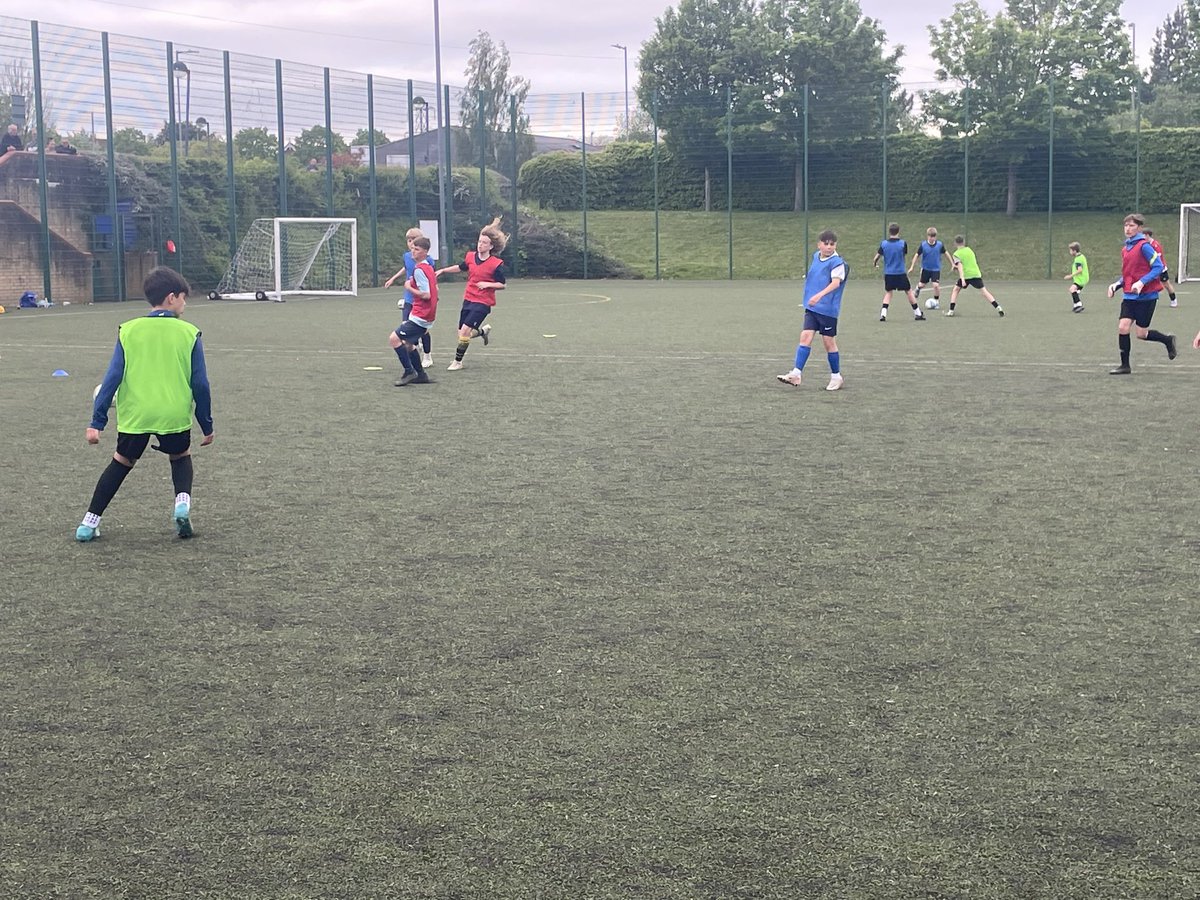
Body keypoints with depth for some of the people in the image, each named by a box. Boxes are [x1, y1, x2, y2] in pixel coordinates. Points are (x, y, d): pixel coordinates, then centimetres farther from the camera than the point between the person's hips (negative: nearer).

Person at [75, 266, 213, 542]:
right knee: (181, 457, 26)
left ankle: (89, 523, 18)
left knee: (121, 463, 20)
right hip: (175, 415, -1)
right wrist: (207, 425, 9)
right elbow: (200, 384, -1)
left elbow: (113, 378, -3)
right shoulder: (189, 333, -3)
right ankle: (182, 502, 0)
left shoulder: (129, 331, 1)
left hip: (134, 415, 1)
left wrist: (97, 421, 1)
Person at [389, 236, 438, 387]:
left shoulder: (419, 270, -16)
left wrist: (409, 288, -11)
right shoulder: (428, 267, 13)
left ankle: (409, 372, -8)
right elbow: (435, 290, 22)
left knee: (394, 338, -12)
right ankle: (421, 375, 23)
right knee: (408, 343, 21)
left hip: (420, 317, -10)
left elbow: (426, 295, -22)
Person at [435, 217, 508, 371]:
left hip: (483, 302, -6)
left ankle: (457, 361, 2)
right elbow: (461, 267, 23)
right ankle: (484, 330, 42)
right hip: (468, 299, 6)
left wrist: (487, 284, -22)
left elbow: (502, 285, -8)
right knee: (462, 334, 10)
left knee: (465, 331, -16)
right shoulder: (471, 257, 2)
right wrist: (443, 270, 19)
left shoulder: (496, 264, -14)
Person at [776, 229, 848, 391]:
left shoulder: (837, 262, -14)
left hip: (828, 309, -6)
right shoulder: (816, 256, 8)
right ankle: (796, 374, -8)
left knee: (829, 342, 3)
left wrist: (819, 295, -41)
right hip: (812, 307, 6)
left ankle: (836, 377, 18)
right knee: (805, 337, -4)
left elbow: (836, 282, -29)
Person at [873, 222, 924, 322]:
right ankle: (918, 314, 16)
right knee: (909, 292, 10)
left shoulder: (883, 244, -6)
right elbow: (905, 258, 3)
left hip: (888, 273, 2)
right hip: (901, 273, -1)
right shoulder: (903, 244, -9)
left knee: (888, 293, 14)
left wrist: (875, 264, 21)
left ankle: (883, 314, 0)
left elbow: (876, 258, 0)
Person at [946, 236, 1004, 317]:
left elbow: (960, 267, -14)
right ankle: (998, 308, -4)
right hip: (976, 274, 3)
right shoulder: (969, 249, 14)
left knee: (955, 290, 14)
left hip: (966, 276, -3)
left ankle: (951, 311, 7)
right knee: (984, 291, 5)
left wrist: (962, 279, -22)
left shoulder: (956, 254, -1)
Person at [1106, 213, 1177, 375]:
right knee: (1122, 327, -7)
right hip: (1130, 295, 6)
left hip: (1146, 295, -6)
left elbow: (1158, 267, -16)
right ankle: (1125, 366, 2)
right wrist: (1117, 284, 4)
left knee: (1141, 333, -1)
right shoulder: (1125, 249, 11)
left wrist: (1141, 282, -26)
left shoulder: (1144, 246, -12)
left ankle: (1168, 340, 27)